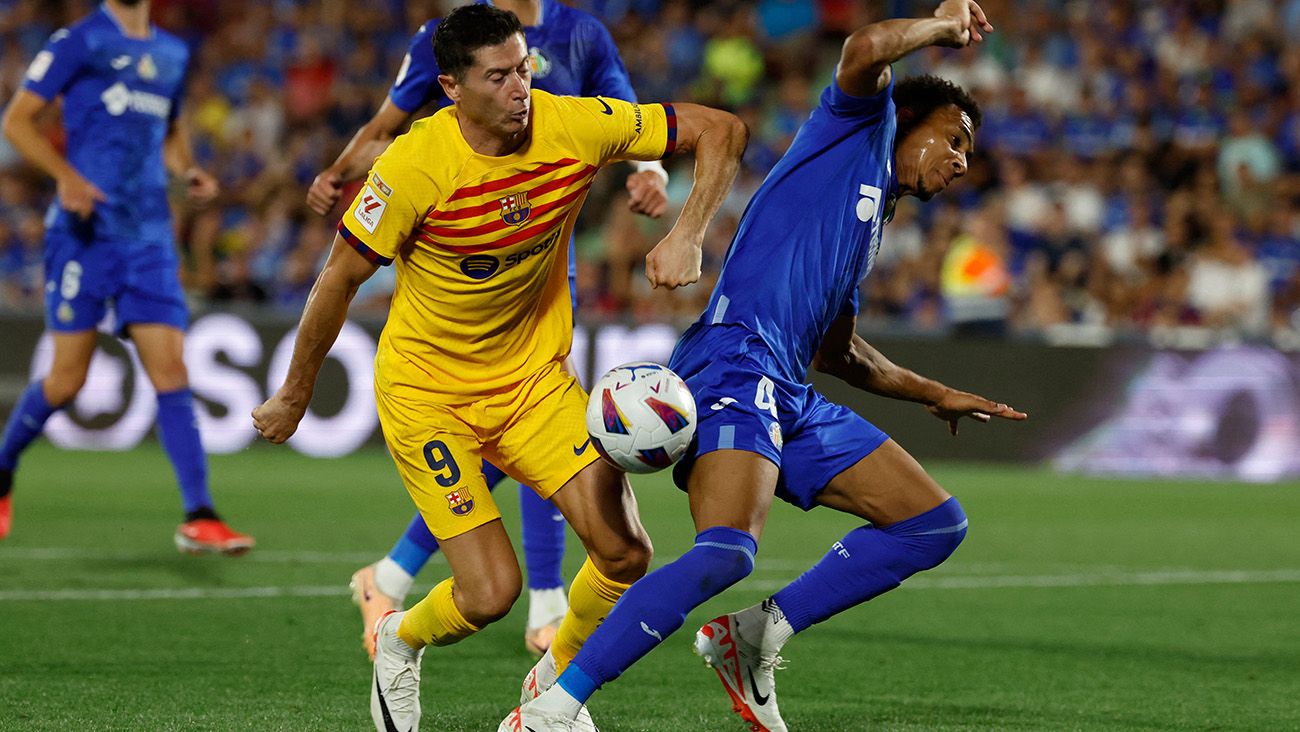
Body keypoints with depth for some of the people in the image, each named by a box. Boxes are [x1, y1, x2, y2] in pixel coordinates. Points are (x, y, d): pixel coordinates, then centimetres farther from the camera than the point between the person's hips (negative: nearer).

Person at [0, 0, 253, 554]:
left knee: (171, 373, -6)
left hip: (150, 238, 4)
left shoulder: (172, 53, 15)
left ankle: (199, 518, -11)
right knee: (68, 379, -1)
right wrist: (67, 175, -17)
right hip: (84, 231, -4)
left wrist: (188, 171, 8)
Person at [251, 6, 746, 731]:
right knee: (492, 592, -12)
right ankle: (399, 642, 23)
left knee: (625, 553, -9)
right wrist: (295, 397, -2)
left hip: (535, 375, 4)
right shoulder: (415, 166, -24)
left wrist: (686, 236, -20)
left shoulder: (575, 127, -15)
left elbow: (721, 129, -6)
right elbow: (341, 281, -11)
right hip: (427, 390, -4)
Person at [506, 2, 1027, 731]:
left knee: (936, 524, 8)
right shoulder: (861, 124, 11)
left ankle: (755, 639, 4)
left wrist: (938, 396, 42)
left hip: (790, 398, 10)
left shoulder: (871, 222, 33)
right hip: (736, 362, -10)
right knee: (729, 552, -30)